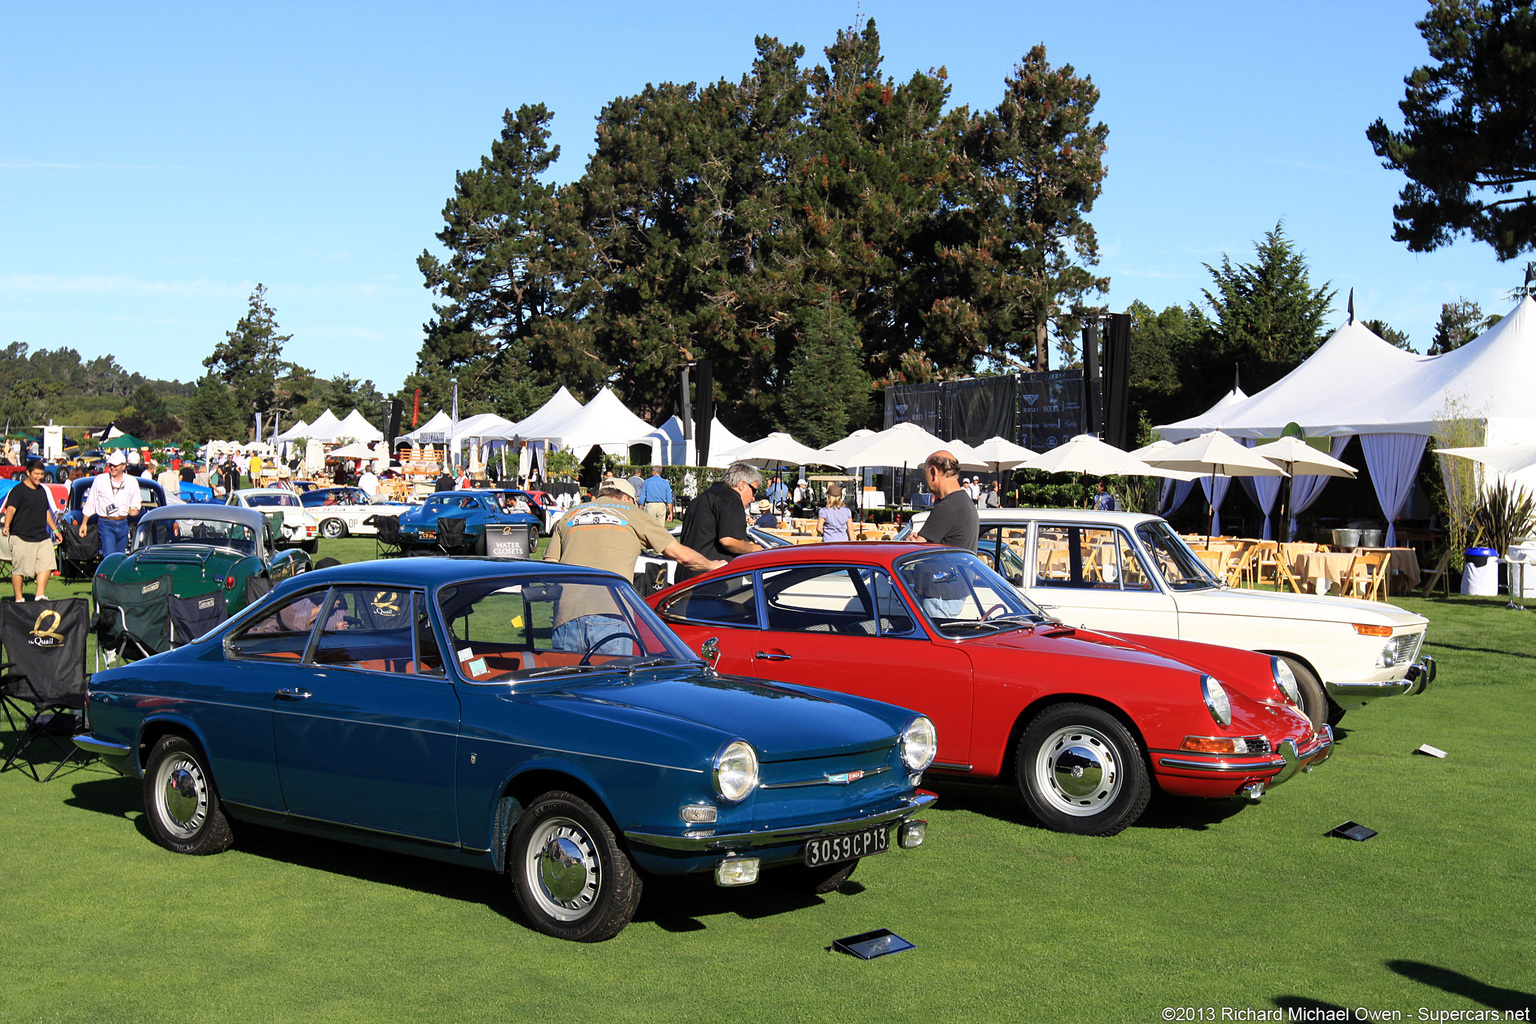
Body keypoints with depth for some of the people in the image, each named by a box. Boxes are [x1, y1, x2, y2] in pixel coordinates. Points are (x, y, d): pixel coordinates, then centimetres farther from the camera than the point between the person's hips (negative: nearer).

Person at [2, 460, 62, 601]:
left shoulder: (42, 490, 16)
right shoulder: (18, 490, -6)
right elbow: (11, 509, -20)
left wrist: (54, 530, 29)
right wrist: (6, 525, -36)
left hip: (42, 537, 6)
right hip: (21, 537, -6)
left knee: (47, 565, -5)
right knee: (18, 569, 1)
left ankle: (40, 595, -1)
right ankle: (18, 599, 9)